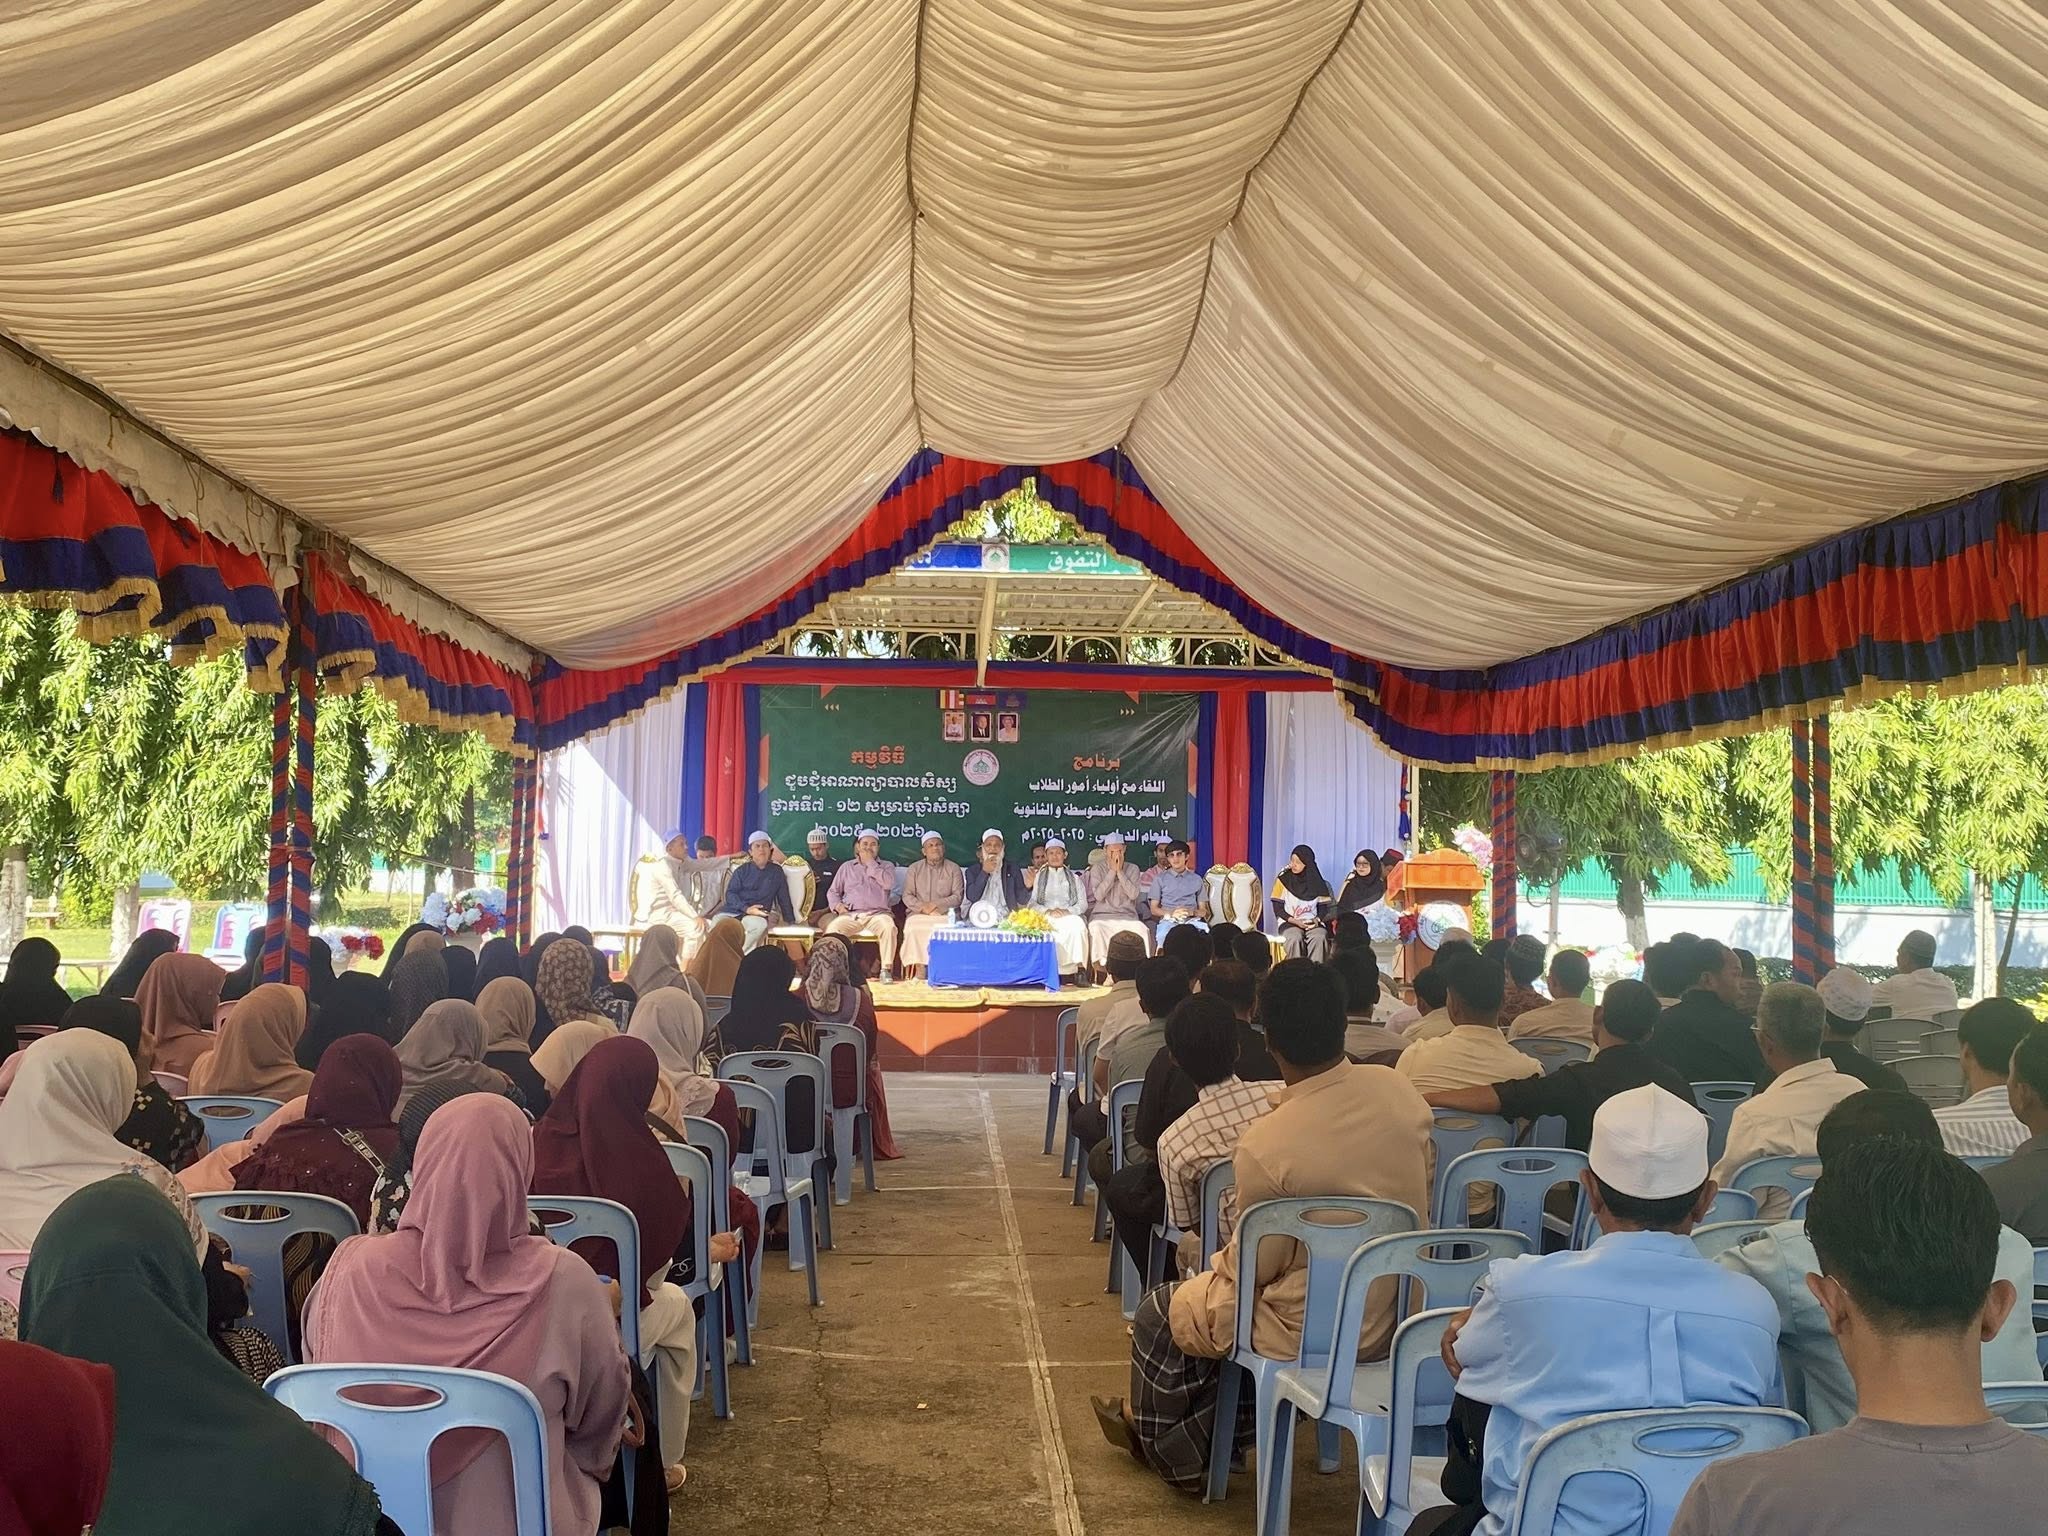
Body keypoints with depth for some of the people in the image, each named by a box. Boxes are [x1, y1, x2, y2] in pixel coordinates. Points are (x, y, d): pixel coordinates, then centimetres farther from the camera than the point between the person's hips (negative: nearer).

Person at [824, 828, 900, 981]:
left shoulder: (887, 866, 18)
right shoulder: (847, 867, 24)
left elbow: (888, 883, -4)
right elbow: (833, 892, 21)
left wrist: (870, 862, 1)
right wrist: (837, 905, -1)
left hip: (877, 914, -1)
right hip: (850, 915, 1)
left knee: (889, 927, -36)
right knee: (832, 928, -31)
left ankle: (887, 969, -31)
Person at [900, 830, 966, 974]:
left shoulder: (954, 869, 12)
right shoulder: (914, 869, 16)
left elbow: (958, 896, 3)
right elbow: (907, 896, 9)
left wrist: (936, 905, -10)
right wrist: (922, 907, -10)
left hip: (945, 914, -1)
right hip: (918, 914, 1)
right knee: (913, 928, -33)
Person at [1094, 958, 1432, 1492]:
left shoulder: (1266, 1144, -30)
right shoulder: (1399, 1091, -13)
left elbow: (1252, 1268, -15)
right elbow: (1417, 1201, 5)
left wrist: (1214, 1262, 7)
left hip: (1311, 1331, -6)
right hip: (1396, 1313, 7)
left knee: (1161, 1312, 19)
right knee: (1211, 1287, 31)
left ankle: (1174, 1454, 41)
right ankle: (1214, 1436, 45)